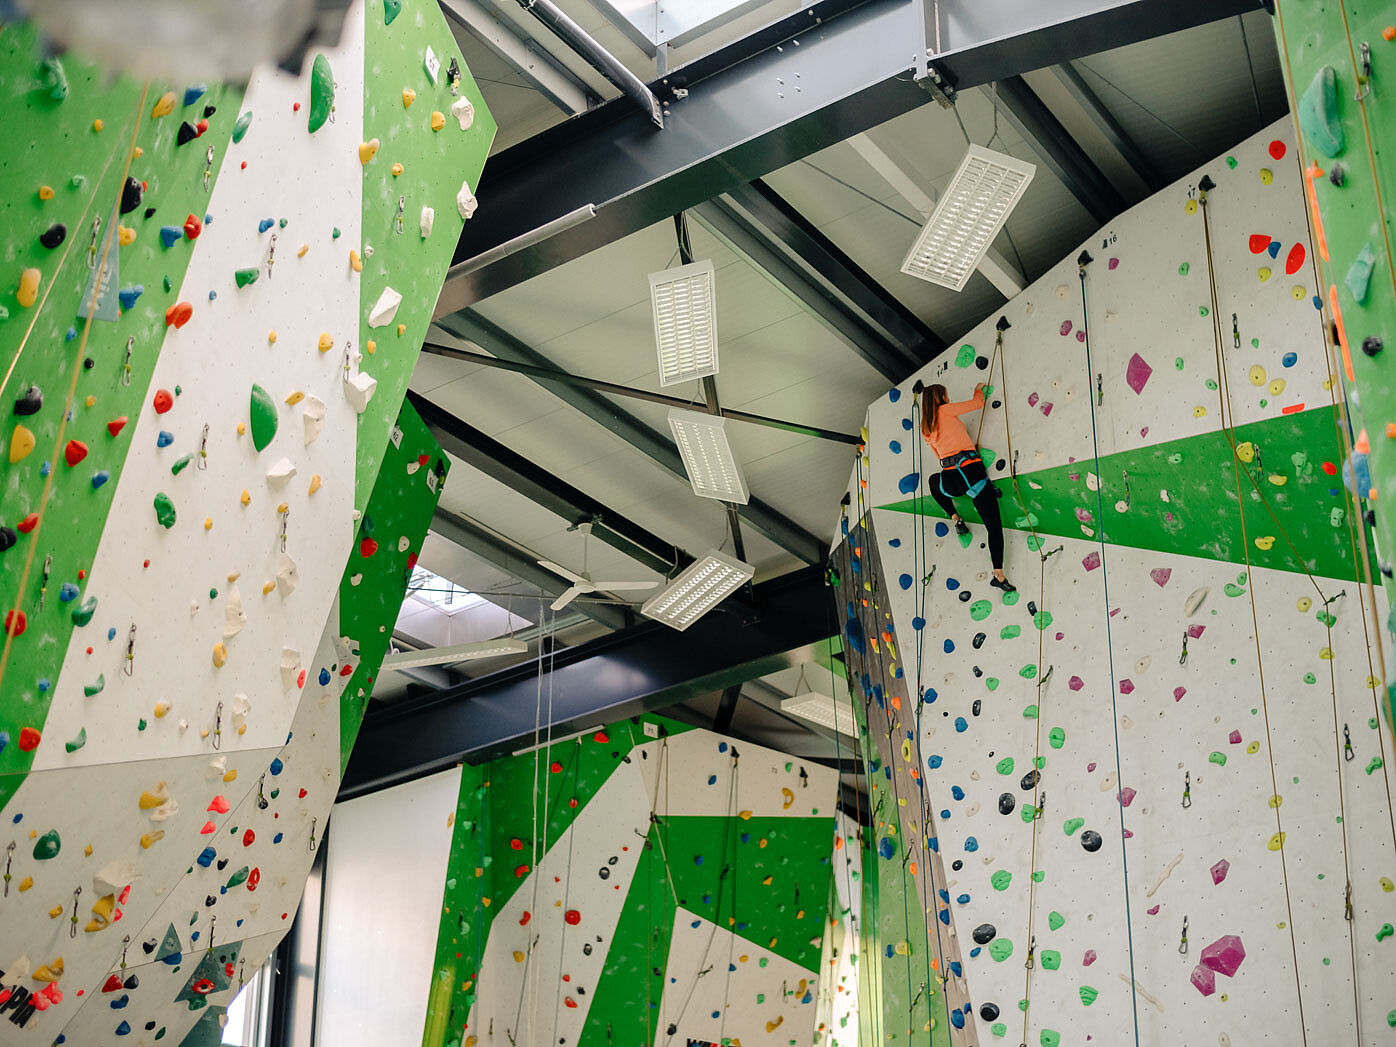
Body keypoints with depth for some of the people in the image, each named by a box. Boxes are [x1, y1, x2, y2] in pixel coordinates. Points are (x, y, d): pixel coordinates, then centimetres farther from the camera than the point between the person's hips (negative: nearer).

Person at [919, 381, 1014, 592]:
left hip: (950, 482, 5)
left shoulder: (926, 428, 18)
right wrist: (978, 390, 27)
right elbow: (978, 403, 8)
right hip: (971, 471, -5)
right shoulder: (945, 411, 1)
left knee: (934, 481, 42)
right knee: (994, 525, -4)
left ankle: (955, 519, 28)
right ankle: (998, 574, -12)